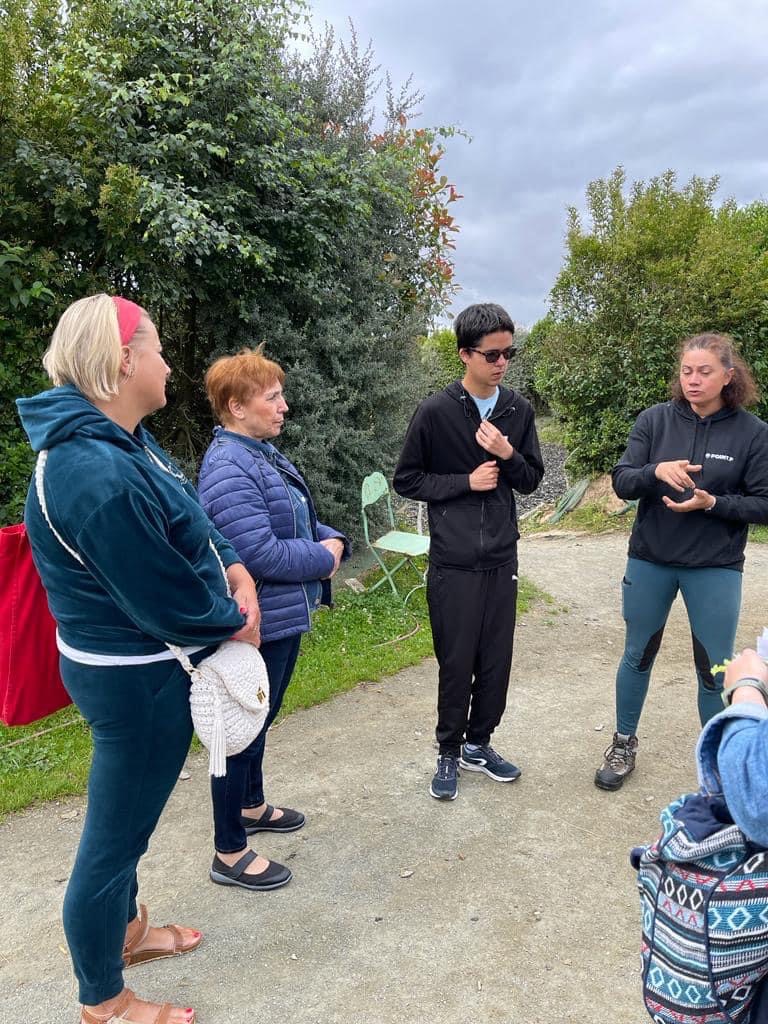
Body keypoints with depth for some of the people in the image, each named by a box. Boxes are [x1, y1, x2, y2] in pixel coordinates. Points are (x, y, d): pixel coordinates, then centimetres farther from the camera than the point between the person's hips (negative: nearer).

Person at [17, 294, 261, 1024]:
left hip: (129, 667, 10)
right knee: (114, 835, 10)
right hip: (138, 679, -10)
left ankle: (127, 930, 52)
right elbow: (163, 598, -25)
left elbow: (189, 521, 13)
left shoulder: (117, 439, 2)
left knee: (124, 815, 27)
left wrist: (234, 569, -3)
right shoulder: (99, 477, -30)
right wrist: (232, 620, -7)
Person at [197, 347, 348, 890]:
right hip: (258, 623, -10)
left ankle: (252, 806, 46)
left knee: (260, 721, 25)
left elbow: (299, 520, 16)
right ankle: (230, 854, 22)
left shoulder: (264, 451, 8)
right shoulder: (229, 469, -25)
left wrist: (333, 540, -4)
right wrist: (322, 558, -15)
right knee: (244, 731, 5)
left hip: (285, 616, 10)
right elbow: (261, 554, -30)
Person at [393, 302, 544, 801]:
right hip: (453, 563, -4)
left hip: (502, 559, 4)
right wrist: (465, 482, -14)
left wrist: (508, 455, -13)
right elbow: (406, 480, -3)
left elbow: (532, 480, 8)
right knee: (456, 662, 6)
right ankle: (449, 753, 26)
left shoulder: (519, 409, 3)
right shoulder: (436, 411, -9)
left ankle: (479, 744, 33)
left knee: (497, 660, 12)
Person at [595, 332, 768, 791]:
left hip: (716, 569, -1)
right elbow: (622, 482, -6)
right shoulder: (655, 420, -4)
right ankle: (624, 745, 34)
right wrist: (655, 471, -27)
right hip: (650, 562, 2)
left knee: (715, 670, 7)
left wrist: (712, 503, -22)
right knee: (638, 656, 14)